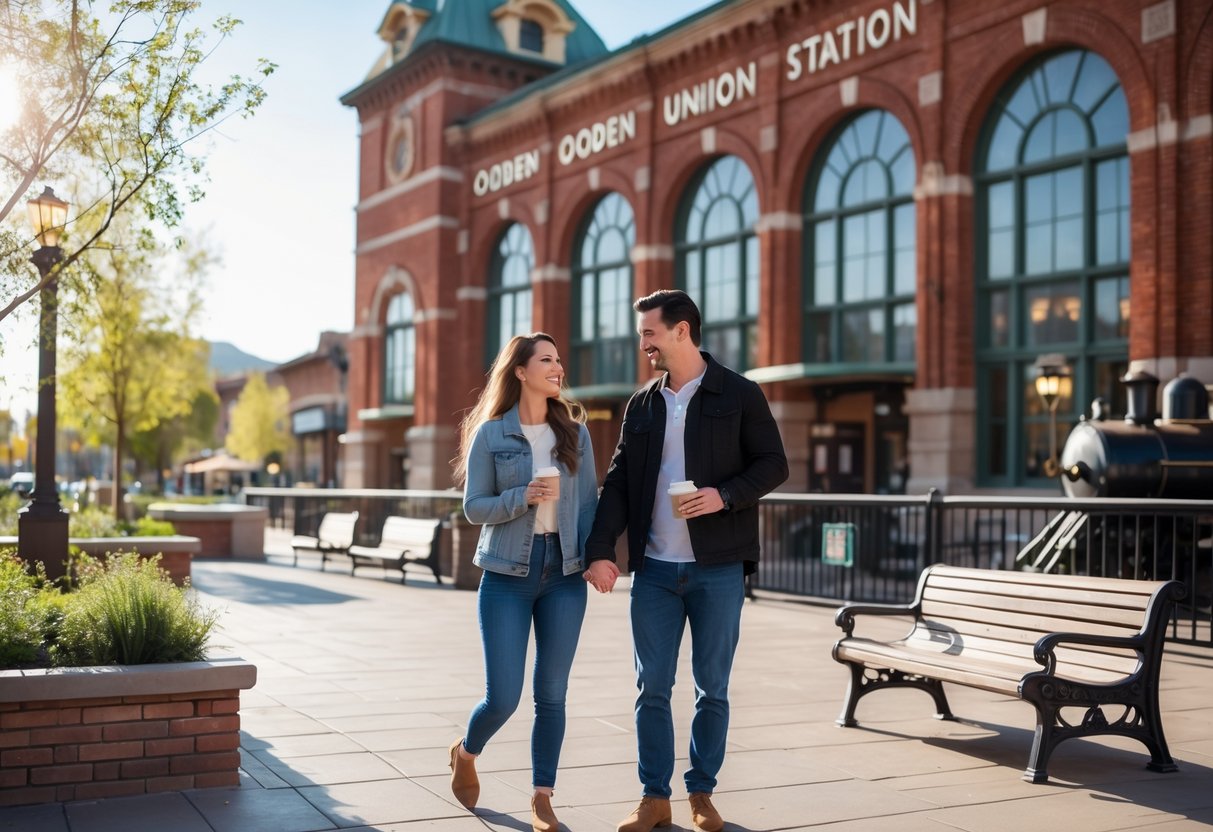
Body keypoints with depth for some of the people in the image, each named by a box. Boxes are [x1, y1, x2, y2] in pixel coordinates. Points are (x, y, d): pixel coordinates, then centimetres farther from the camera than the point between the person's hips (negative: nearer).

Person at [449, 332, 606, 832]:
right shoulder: (490, 434, -2)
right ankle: (465, 753, 30)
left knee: (551, 694, 5)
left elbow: (590, 501, 6)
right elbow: (474, 508, -2)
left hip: (564, 572, 2)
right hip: (508, 574, -2)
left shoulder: (574, 431, 5)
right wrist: (523, 498, -19)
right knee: (503, 698, -2)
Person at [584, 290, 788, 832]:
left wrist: (726, 495, -19)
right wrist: (600, 549, -5)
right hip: (653, 569, 3)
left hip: (717, 568, -3)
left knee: (712, 689, 7)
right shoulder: (641, 405, 9)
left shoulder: (739, 395, -2)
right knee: (652, 687, 6)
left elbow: (774, 464, -1)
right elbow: (618, 483, 6)